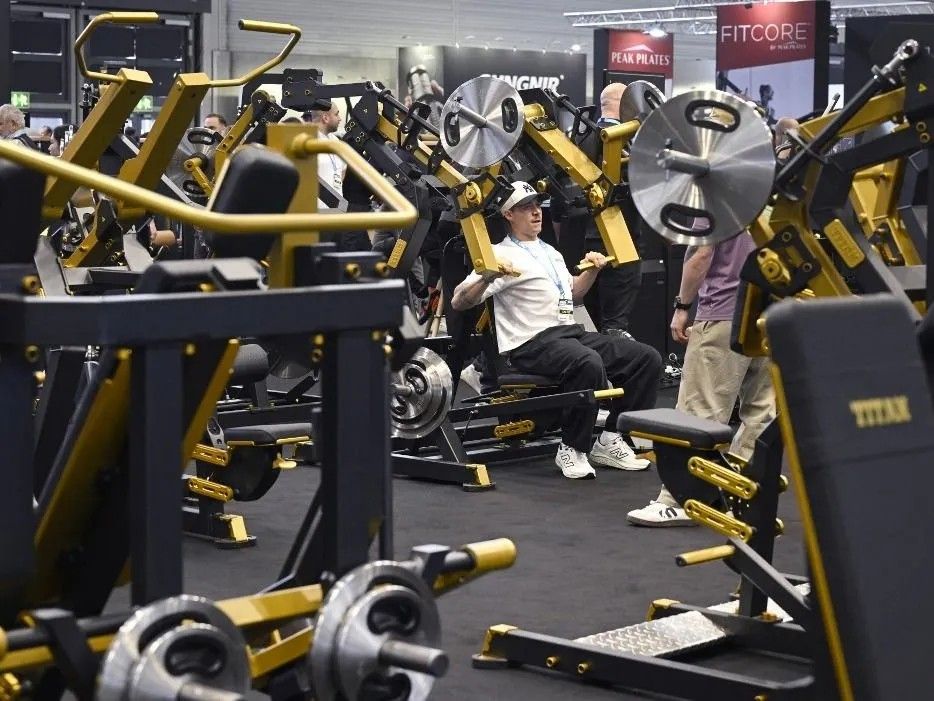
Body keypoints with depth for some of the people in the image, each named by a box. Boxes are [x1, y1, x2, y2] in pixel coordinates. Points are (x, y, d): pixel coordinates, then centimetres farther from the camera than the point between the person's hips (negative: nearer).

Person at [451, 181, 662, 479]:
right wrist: (487, 278, -28)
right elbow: (458, 302, -11)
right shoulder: (501, 255, -2)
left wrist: (593, 270, 22)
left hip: (572, 331, 8)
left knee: (647, 358, -6)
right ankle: (571, 450, -22)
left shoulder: (550, 252, 24)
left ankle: (610, 442, -1)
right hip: (532, 343, -8)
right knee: (589, 363, -38)